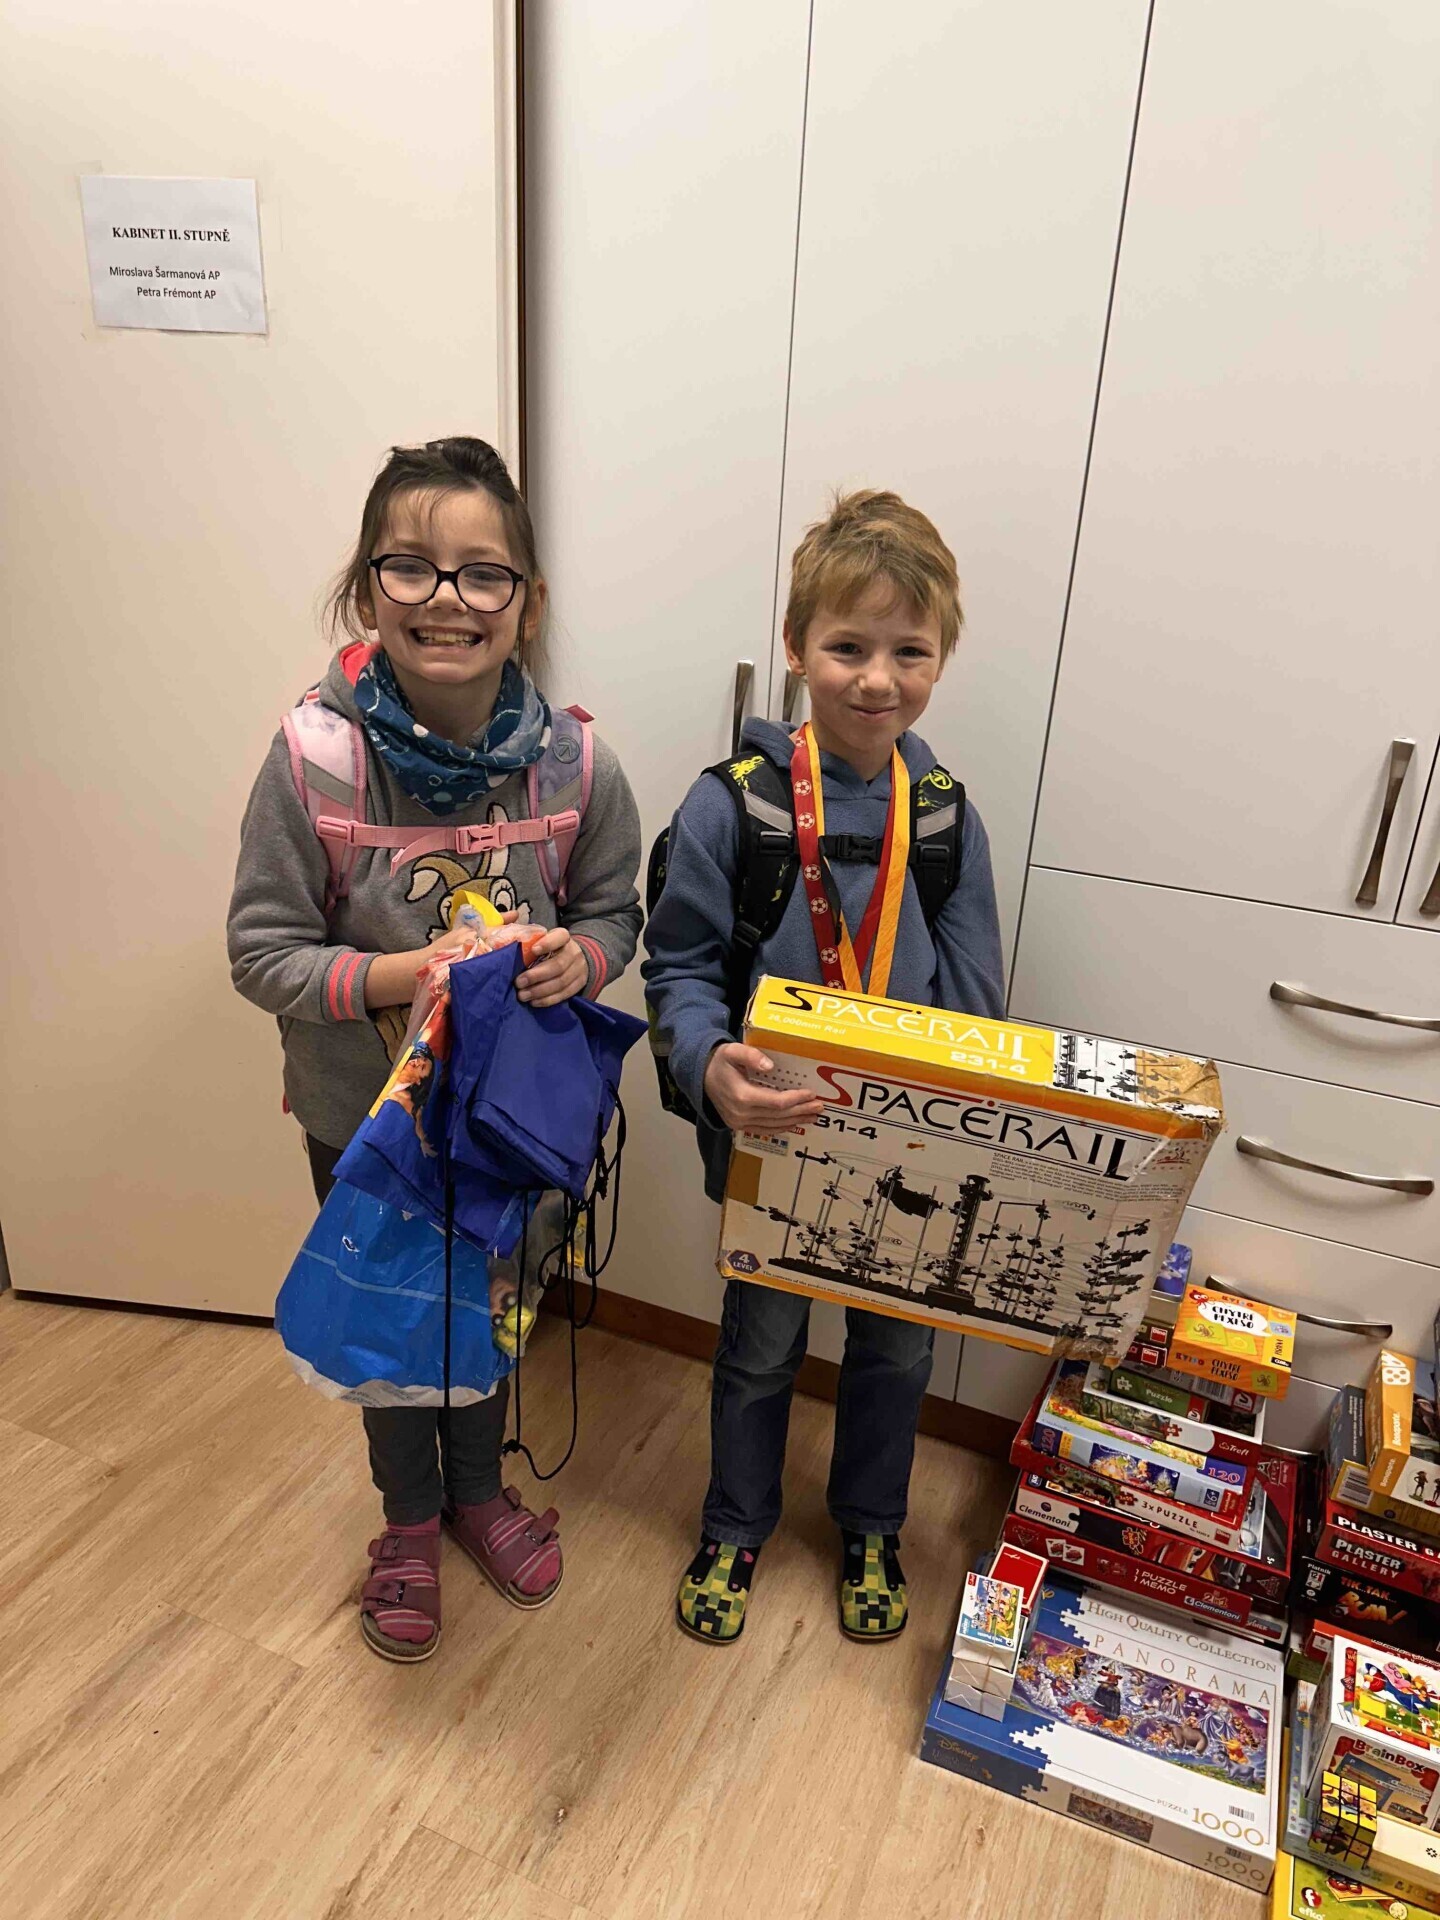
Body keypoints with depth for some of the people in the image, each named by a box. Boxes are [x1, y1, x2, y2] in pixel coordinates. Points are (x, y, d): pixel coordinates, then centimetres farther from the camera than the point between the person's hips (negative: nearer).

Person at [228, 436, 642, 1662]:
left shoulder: (577, 766, -17)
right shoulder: (315, 758, -23)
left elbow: (615, 911, -2)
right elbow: (264, 952, -15)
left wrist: (577, 957, -25)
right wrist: (403, 974, -30)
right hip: (363, 1115, -1)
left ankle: (479, 1491, 55)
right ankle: (410, 1522, 51)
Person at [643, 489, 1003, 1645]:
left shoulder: (948, 816, -7)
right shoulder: (733, 802, -16)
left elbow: (976, 999, -2)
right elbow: (680, 965, -12)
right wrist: (711, 1064, -32)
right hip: (771, 1140, -2)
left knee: (896, 1346, 20)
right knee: (762, 1345, 18)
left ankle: (871, 1529, 50)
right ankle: (736, 1529, 47)